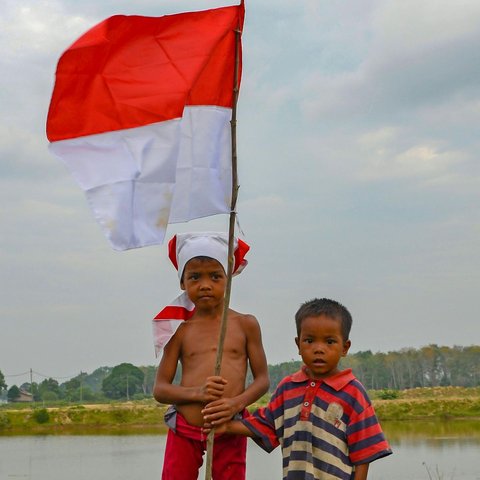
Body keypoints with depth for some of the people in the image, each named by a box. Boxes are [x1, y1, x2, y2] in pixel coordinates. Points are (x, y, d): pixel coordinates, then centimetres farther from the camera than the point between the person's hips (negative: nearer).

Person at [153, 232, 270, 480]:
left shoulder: (245, 324, 3)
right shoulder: (180, 329, 4)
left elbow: (262, 379, 4)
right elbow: (160, 389, 2)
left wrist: (236, 403, -15)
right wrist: (198, 392, -17)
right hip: (184, 431, 1)